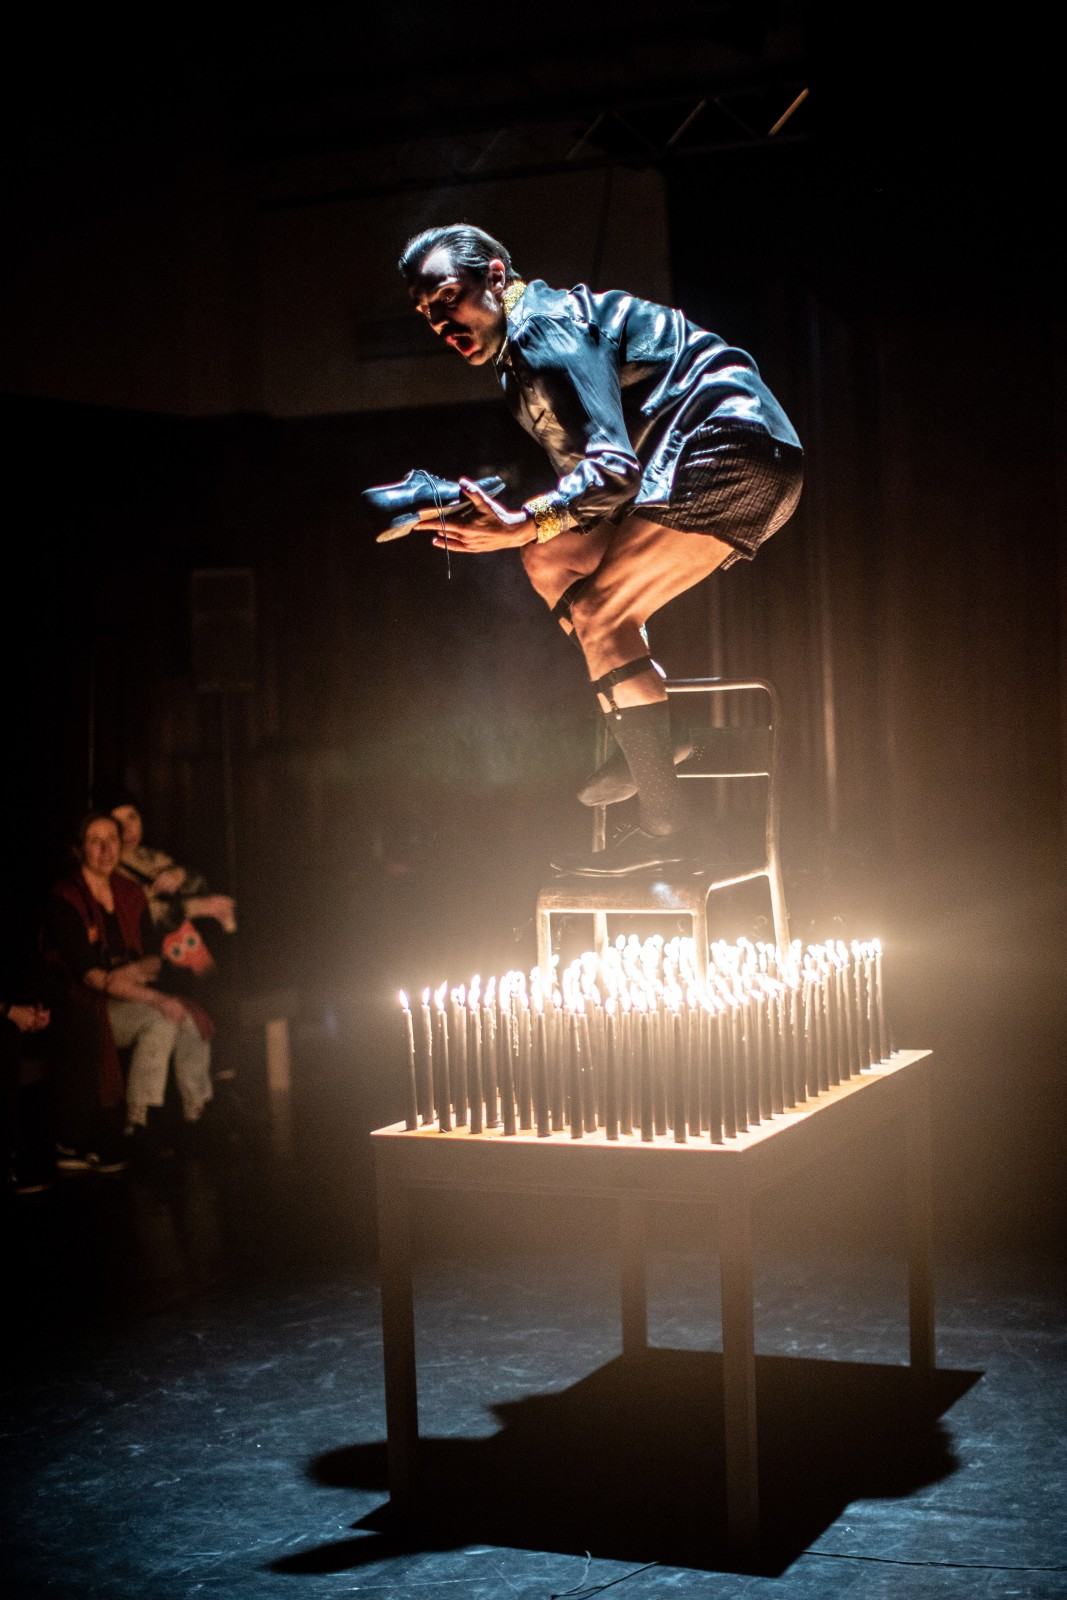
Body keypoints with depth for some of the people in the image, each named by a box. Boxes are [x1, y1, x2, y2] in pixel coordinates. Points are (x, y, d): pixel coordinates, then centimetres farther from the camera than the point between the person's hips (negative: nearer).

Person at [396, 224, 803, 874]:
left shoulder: (547, 329, -13)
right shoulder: (520, 354, 19)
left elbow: (614, 468, -23)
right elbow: (584, 481, 18)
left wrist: (523, 524, -34)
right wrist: (497, 514, 10)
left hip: (736, 454, -10)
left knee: (599, 618, -13)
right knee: (552, 558, 12)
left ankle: (664, 825, -11)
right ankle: (659, 733, 11)